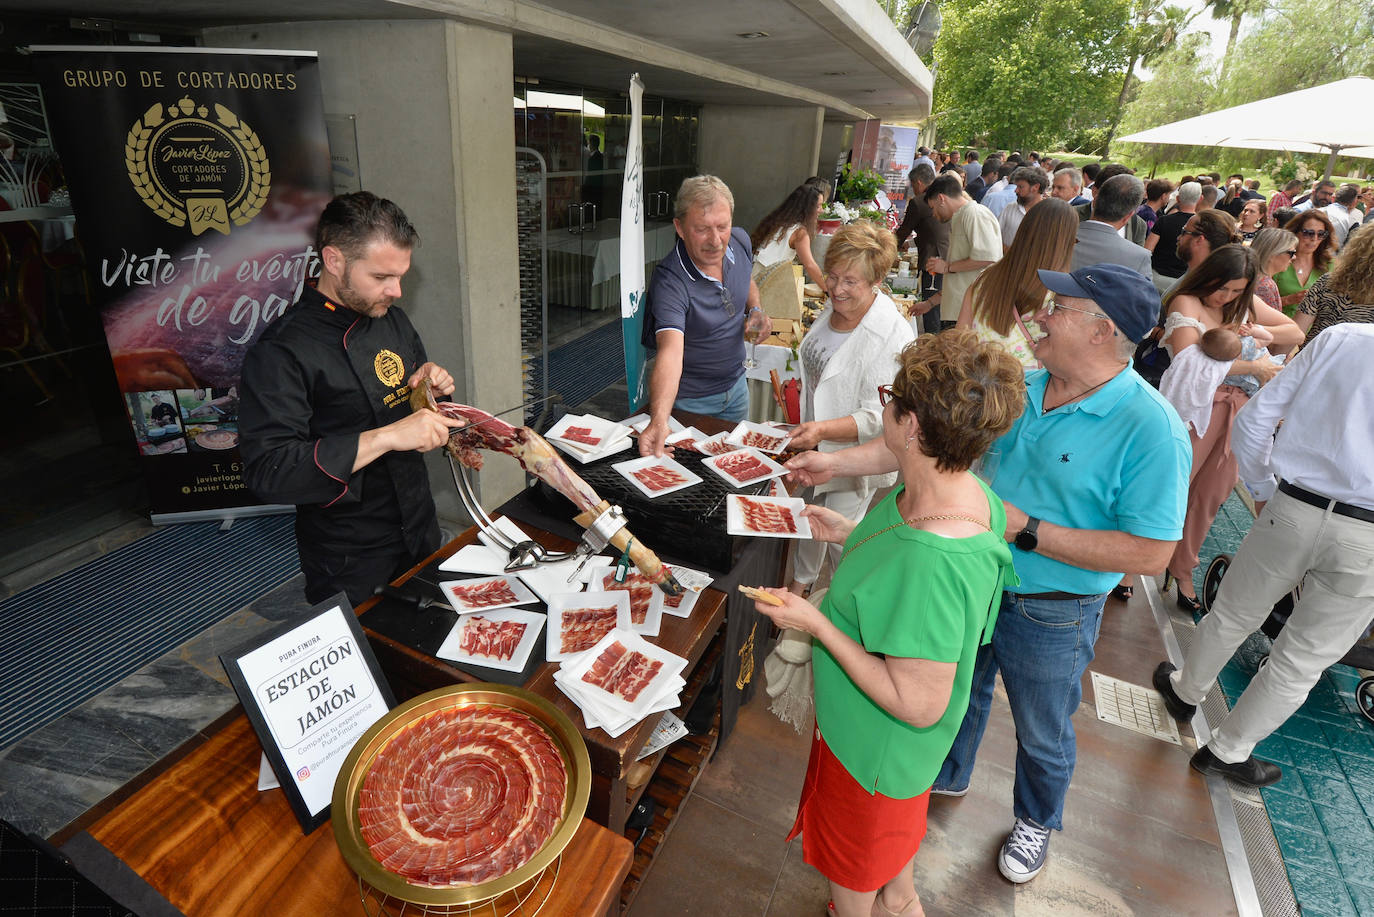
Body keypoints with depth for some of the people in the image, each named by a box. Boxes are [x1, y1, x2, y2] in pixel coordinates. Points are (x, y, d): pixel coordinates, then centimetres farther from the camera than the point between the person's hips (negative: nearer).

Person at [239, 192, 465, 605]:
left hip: (422, 530, 7)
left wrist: (430, 383, -6)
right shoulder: (280, 352, -21)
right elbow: (267, 471, -28)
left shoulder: (392, 319, 3)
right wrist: (386, 437, -35)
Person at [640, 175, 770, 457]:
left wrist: (756, 310, -7)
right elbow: (670, 353, -45)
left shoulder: (740, 241, -10)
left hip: (736, 384, 6)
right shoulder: (669, 281, -31)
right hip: (690, 400, -6)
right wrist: (658, 421, -60)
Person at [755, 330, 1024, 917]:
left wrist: (817, 625, -29)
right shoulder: (966, 490, -13)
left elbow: (919, 706, -33)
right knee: (895, 824, 37)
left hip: (873, 742, -9)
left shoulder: (931, 562, -42)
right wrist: (852, 536, 1)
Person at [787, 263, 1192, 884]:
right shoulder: (1022, 389, -6)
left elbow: (1149, 553, -24)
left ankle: (1035, 820, 53)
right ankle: (945, 776, 58)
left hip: (1051, 616, -5)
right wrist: (837, 462, -8)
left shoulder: (1151, 428, -24)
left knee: (1042, 733, 22)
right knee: (957, 692, 28)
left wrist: (1024, 529, -27)